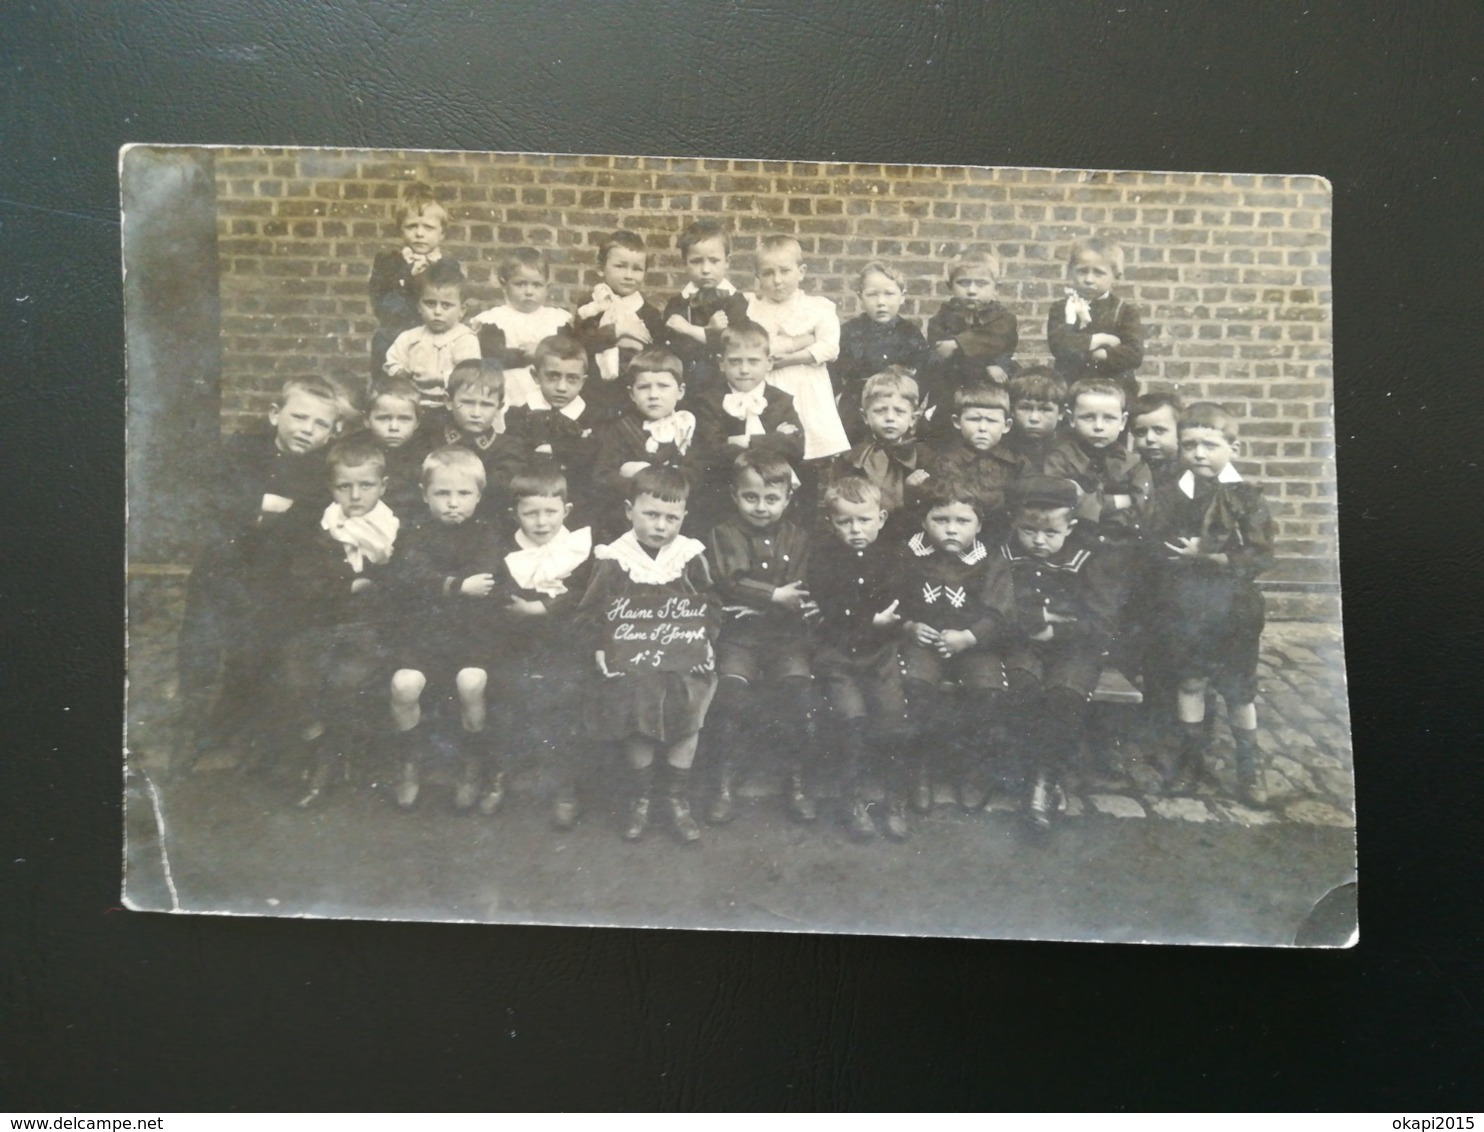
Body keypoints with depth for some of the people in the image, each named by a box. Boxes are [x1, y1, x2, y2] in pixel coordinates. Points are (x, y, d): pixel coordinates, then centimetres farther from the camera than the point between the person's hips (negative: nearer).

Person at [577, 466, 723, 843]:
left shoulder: (691, 557, 2)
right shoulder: (613, 560, -2)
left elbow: (711, 607, 14)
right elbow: (589, 612, 7)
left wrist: (706, 642, 4)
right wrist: (600, 649, -1)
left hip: (684, 661, 1)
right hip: (630, 663, -1)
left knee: (687, 723, -8)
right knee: (637, 725, -10)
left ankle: (678, 798, 13)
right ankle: (639, 798, 14)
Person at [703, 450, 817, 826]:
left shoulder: (797, 537, 9)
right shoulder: (724, 534, 3)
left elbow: (802, 592, -1)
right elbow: (731, 584, -12)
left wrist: (753, 603, -15)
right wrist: (774, 596, -19)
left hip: (786, 634, 2)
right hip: (738, 633, -2)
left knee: (798, 691, -19)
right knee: (733, 691, -23)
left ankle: (797, 783, -1)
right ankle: (724, 785, -7)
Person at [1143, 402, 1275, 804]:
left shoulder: (1248, 498, -6)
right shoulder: (1168, 496, 0)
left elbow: (1260, 557, -13)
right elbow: (1156, 548, -10)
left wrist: (1204, 553, -19)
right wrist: (1223, 550, -16)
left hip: (1234, 612, -2)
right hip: (1183, 611, 2)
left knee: (1240, 694, 8)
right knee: (1190, 683, 14)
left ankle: (1247, 769, 23)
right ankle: (1191, 756, 31)